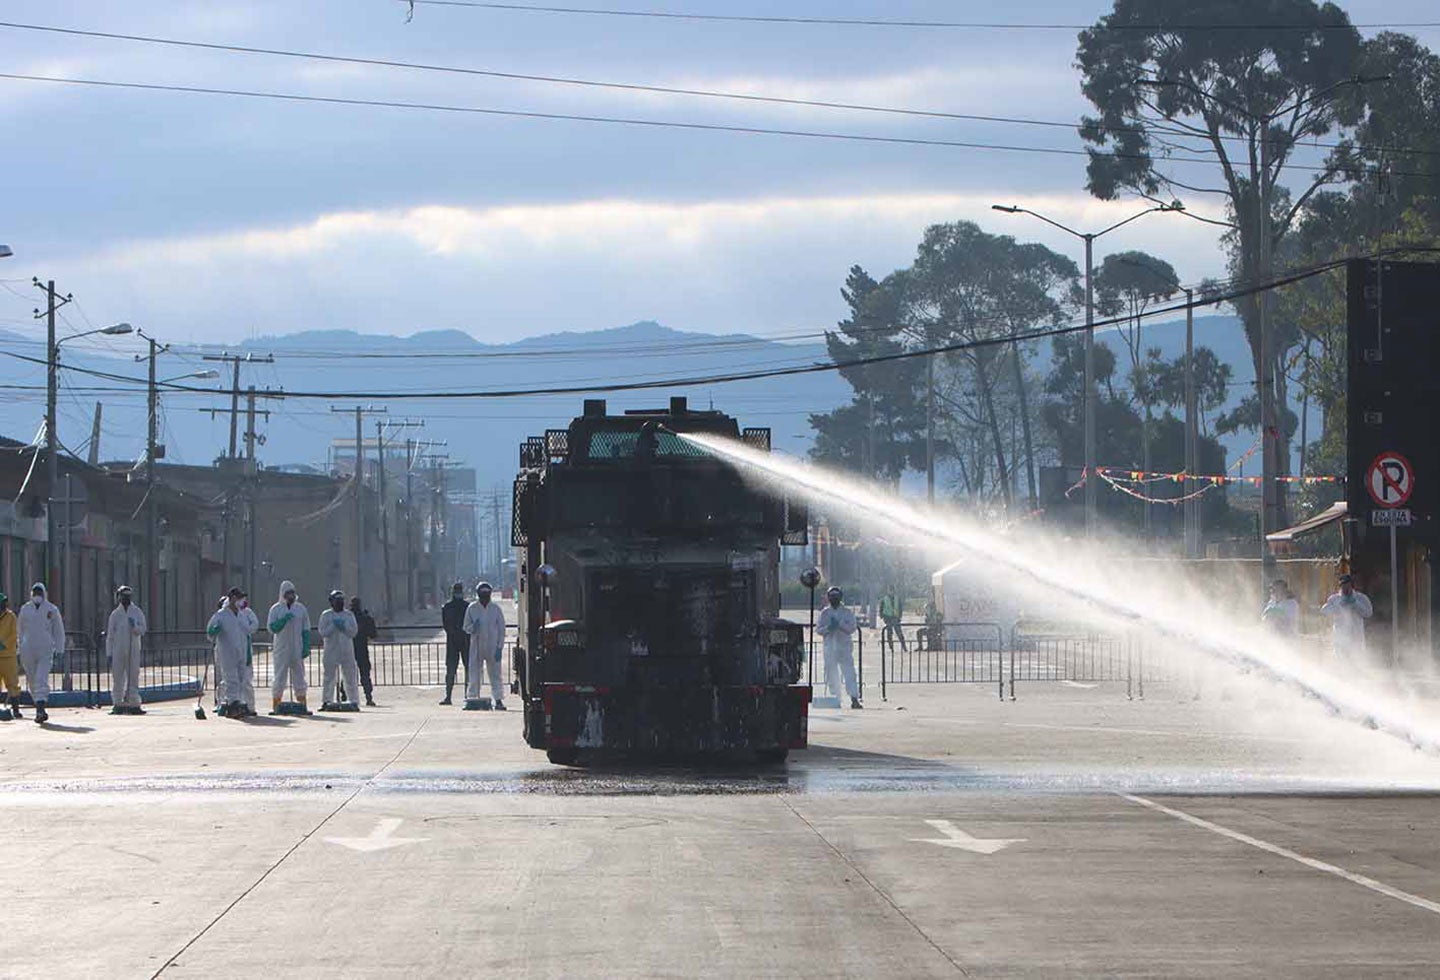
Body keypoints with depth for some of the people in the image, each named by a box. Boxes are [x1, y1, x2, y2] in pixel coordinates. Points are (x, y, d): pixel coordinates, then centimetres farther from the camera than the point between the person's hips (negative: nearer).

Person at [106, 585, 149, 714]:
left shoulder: (137, 613, 7)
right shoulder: (115, 614, 6)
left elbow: (142, 630, 2)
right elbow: (110, 635, 6)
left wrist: (134, 626, -19)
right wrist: (109, 654, 1)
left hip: (133, 650, 0)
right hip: (118, 650, 0)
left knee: (133, 677, 0)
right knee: (117, 677, 0)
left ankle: (134, 703, 3)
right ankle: (117, 704, 4)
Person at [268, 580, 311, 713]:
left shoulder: (301, 608, 8)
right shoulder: (276, 609, 2)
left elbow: (306, 630, 8)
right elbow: (272, 627, -7)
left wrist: (306, 647, 0)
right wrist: (284, 619, -19)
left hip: (297, 649, 2)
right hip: (281, 649, -2)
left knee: (299, 676, 4)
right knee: (280, 677, -3)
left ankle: (302, 704, 6)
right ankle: (275, 705, 0)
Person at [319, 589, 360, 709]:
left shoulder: (349, 615, 11)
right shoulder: (326, 615, 5)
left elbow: (354, 631, 1)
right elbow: (323, 632, -4)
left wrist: (344, 625, -12)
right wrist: (334, 625, -13)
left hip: (347, 651, 2)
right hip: (331, 650, -2)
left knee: (351, 676, 0)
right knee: (330, 677, -3)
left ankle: (354, 701, 2)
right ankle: (328, 701, 1)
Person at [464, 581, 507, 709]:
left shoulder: (495, 609, 2)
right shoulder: (471, 608, 2)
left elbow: (501, 629, 5)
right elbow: (466, 627, 8)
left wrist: (500, 647, -3)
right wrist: (473, 628, -16)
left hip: (492, 647, 0)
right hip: (476, 645, 0)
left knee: (495, 674, 1)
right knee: (474, 674, -1)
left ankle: (498, 700, 3)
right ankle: (472, 697, 3)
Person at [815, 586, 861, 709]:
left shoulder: (847, 612, 5)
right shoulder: (825, 613, 10)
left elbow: (852, 629, -2)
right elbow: (818, 629, 7)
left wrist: (840, 624, -16)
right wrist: (827, 628, -12)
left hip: (844, 647, -2)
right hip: (830, 647, 2)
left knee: (849, 672, -12)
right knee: (832, 675, 4)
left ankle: (854, 699, -18)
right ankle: (835, 699, 13)